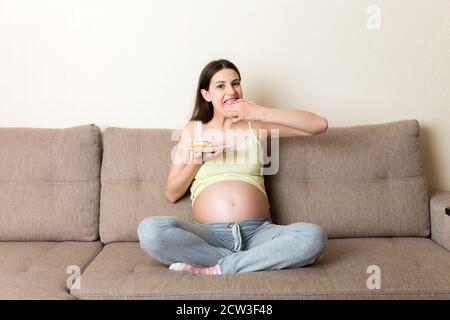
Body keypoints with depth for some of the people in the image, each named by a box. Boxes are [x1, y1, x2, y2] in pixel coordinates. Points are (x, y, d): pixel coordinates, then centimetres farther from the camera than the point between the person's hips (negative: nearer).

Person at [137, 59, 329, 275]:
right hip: (209, 235, 0)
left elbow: (320, 125, 5)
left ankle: (214, 270, -20)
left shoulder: (256, 125, 15)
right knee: (149, 230, -29)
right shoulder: (193, 129, 15)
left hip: (257, 232, 0)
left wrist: (261, 113, -2)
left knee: (314, 237, -28)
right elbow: (172, 194, 12)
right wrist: (195, 160, -6)